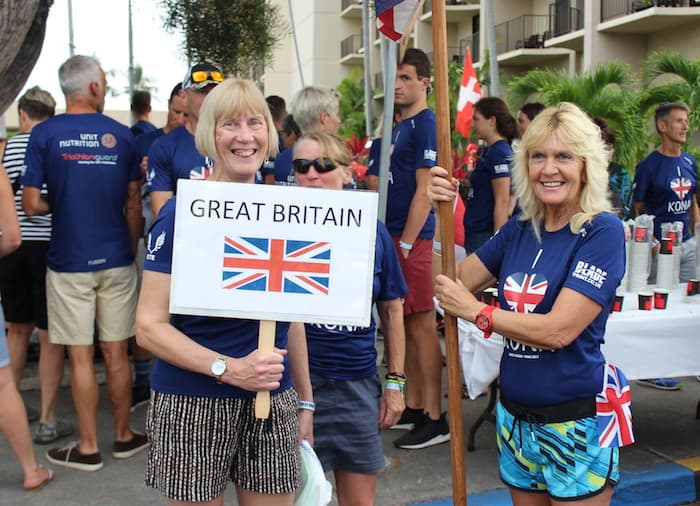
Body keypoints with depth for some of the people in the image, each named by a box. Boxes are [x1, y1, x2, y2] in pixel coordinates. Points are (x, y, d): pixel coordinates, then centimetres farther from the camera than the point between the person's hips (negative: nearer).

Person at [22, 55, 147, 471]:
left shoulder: (45, 134, -6)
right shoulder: (121, 135, 0)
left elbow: (31, 204, -8)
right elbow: (133, 204, 3)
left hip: (69, 261, -2)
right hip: (116, 259, 2)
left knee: (81, 356, 5)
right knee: (116, 352, 11)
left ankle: (88, 448, 14)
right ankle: (124, 436, 23)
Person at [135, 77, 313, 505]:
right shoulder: (183, 213, -10)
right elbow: (150, 325, -11)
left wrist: (305, 399, 14)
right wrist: (228, 368, -22)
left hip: (273, 404, 4)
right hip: (194, 405, -4)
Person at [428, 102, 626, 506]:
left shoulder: (602, 231, -15)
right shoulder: (519, 230, 3)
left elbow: (559, 330, -23)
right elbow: (455, 282, 7)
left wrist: (477, 312, -13)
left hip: (575, 422, -6)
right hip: (515, 415, 6)